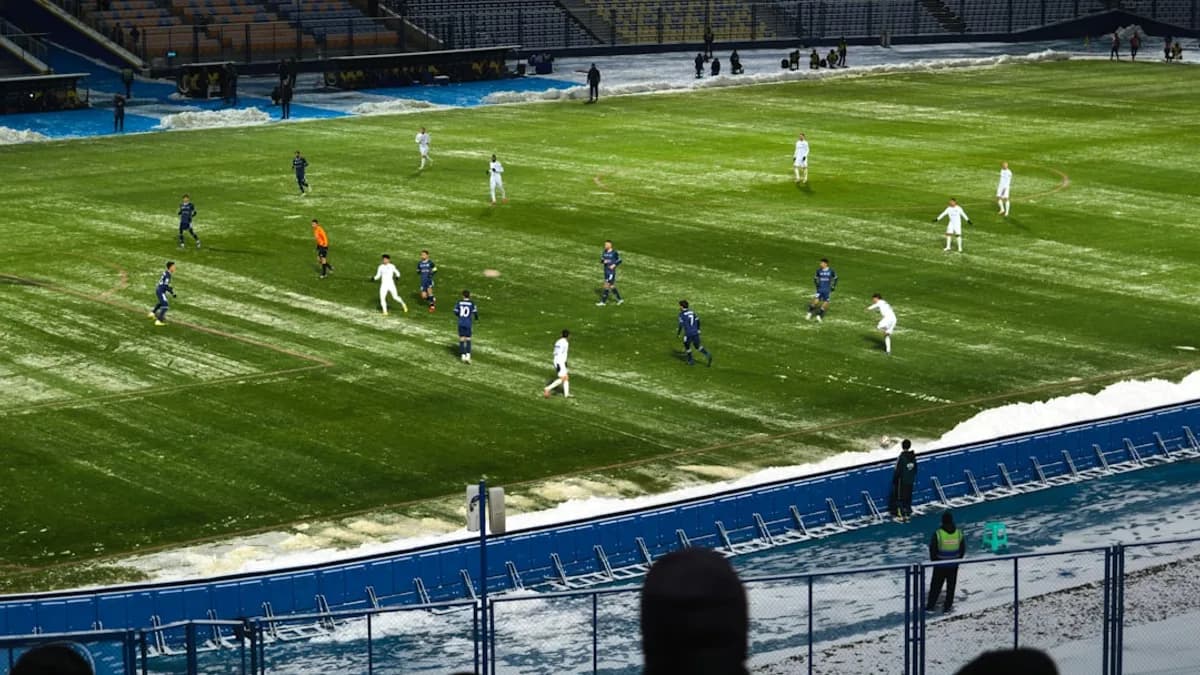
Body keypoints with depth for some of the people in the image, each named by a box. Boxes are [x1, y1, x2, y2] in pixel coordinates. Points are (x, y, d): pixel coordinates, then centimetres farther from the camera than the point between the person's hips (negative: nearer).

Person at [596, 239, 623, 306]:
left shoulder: (614, 252, -11)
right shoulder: (604, 252, 6)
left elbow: (619, 260, -2)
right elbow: (601, 260, 11)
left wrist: (614, 265, -16)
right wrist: (604, 261, -11)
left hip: (611, 271, -7)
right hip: (606, 271, 7)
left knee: (607, 285, -7)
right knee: (611, 286, 12)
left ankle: (603, 302, -1)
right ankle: (620, 299, 25)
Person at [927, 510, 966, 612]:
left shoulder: (938, 534, -19)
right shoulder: (959, 533, -9)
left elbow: (932, 549, -12)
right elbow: (963, 549, 1)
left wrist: (934, 561, 5)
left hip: (940, 565, -2)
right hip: (954, 565, 2)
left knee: (936, 586, 11)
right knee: (951, 586, 15)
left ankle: (930, 606, 16)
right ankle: (947, 607, 19)